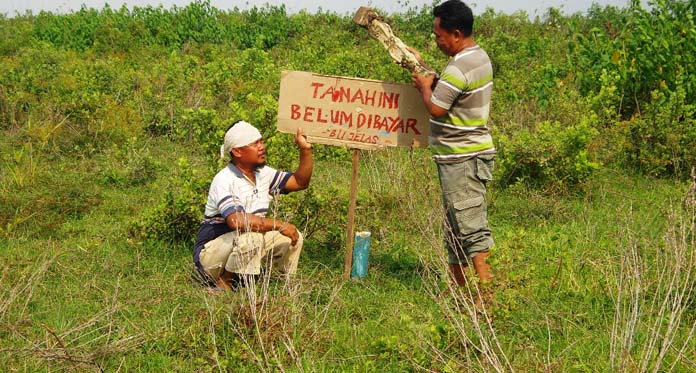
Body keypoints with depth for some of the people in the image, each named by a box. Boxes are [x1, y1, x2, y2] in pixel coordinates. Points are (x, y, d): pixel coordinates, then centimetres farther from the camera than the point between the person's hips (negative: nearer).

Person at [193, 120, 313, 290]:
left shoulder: (263, 173, 4)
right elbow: (235, 220, -37)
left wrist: (306, 150, -7)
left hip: (247, 246, 8)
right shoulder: (224, 180, -22)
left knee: (293, 237, -3)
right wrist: (279, 225, -32)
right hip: (210, 253, -8)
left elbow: (300, 182, 8)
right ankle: (224, 282, -14)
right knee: (252, 236, -35)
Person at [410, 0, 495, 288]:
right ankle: (458, 284, 28)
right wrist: (422, 67, 16)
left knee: (470, 227, -9)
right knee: (455, 226, 18)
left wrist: (424, 86, -2)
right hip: (464, 156, 11)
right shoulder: (479, 56, 10)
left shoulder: (459, 68, -22)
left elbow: (436, 107, -20)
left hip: (462, 159, -11)